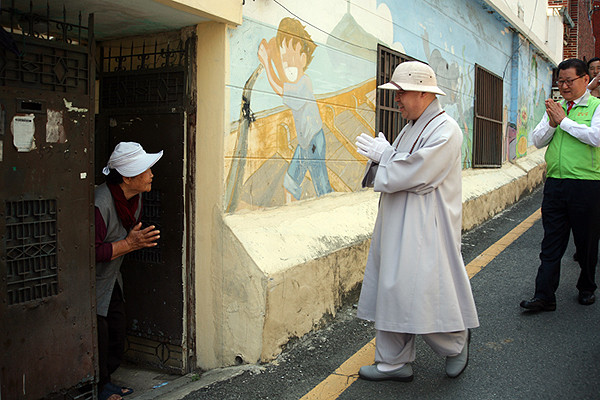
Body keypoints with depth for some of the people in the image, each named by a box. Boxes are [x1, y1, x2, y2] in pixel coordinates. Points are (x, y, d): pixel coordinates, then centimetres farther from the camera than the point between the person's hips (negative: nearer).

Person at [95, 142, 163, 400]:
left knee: (117, 336, 14)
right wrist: (128, 244, -31)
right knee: (99, 336, -3)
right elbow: (90, 253, -31)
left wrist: (138, 241, -1)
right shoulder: (100, 203, -31)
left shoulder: (136, 197, -1)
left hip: (111, 278, 9)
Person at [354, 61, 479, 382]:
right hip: (398, 225, 9)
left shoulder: (445, 130, -12)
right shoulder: (412, 128, 16)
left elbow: (415, 174, -21)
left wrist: (384, 154, -7)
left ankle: (456, 342, 26)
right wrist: (381, 156, -3)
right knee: (392, 291, 9)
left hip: (425, 229, -9)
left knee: (423, 293, -3)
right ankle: (394, 363, 20)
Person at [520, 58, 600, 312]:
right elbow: (537, 141, 8)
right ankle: (544, 296, 4)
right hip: (555, 184, 4)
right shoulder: (555, 108, 14)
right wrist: (552, 123, -9)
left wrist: (564, 121, -13)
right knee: (551, 243, 2)